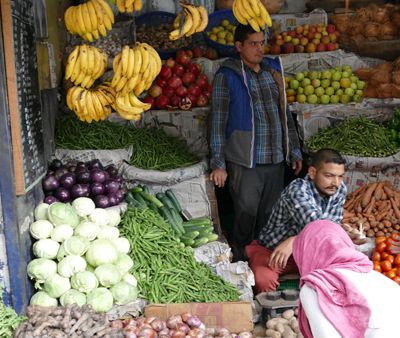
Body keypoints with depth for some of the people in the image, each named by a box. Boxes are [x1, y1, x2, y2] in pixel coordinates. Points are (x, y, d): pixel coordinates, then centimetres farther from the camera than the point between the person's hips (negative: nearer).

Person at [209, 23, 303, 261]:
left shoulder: (273, 70, 12)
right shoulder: (227, 76, -5)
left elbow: (285, 113, 17)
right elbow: (218, 122, -6)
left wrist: (294, 151, 16)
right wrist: (218, 164, -9)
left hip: (275, 159, 5)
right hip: (245, 161, -5)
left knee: (270, 215, 12)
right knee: (246, 215, -1)